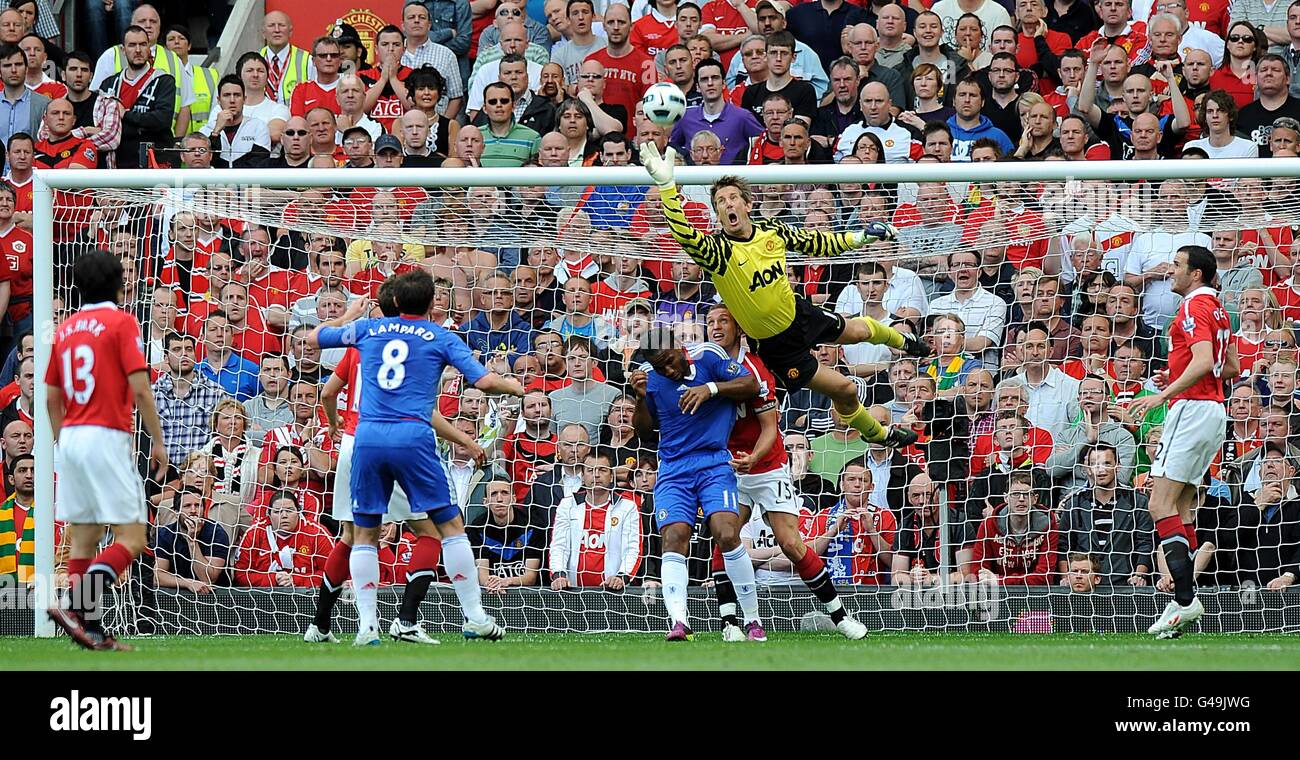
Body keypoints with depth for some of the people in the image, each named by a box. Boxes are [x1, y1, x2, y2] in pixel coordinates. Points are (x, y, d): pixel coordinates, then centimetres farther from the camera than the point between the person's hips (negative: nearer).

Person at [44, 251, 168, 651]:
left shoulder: (66, 329, 13)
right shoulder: (121, 322, -5)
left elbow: (51, 398, 16)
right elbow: (140, 388, -12)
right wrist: (158, 441, -5)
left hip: (71, 438, 7)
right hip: (108, 437, -7)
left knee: (84, 539, 9)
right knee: (132, 539, -6)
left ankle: (90, 629, 5)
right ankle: (79, 609, -22)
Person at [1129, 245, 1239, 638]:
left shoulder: (1195, 306, -11)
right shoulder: (1216, 308, 18)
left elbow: (1204, 361, -25)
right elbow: (1232, 367, 24)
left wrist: (1163, 395, -27)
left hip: (1192, 409, -10)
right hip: (1214, 411, 10)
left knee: (1160, 505, -14)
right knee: (1181, 508, 10)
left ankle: (1185, 598, -21)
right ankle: (1185, 598, 6)